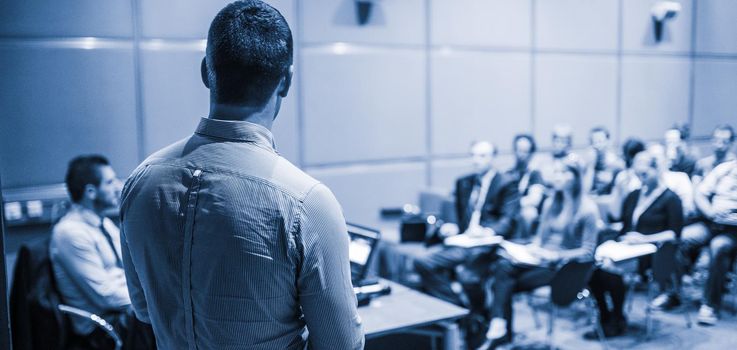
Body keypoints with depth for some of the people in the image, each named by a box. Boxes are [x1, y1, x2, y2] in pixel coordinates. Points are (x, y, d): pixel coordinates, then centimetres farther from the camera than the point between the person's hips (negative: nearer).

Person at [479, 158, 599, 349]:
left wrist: (554, 255, -19)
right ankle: (498, 330, -33)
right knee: (503, 266, -25)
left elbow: (587, 252, -9)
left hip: (564, 267, -6)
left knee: (505, 283, -24)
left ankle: (499, 332, -15)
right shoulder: (551, 203, 14)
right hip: (542, 259, 6)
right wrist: (534, 248, -5)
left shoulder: (588, 208, -6)